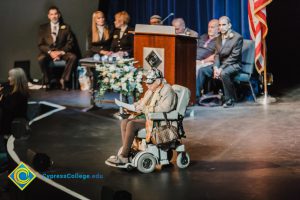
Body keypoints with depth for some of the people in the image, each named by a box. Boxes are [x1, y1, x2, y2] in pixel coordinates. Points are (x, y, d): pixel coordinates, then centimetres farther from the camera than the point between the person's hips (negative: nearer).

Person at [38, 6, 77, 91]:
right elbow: (41, 44, 3)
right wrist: (50, 52, -16)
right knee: (41, 58, -34)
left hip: (62, 52, 1)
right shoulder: (43, 28, 10)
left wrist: (61, 52, -14)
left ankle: (64, 79, -21)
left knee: (73, 57, -30)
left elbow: (70, 43, 3)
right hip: (48, 52, 0)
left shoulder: (66, 27, 11)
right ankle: (47, 81, -16)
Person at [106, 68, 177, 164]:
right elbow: (143, 102, 27)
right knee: (124, 122, -7)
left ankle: (124, 157, -23)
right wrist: (137, 105, 3)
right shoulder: (151, 90, 17)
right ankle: (127, 152, -13)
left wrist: (145, 109, -23)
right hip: (149, 118, 10)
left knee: (132, 124, -26)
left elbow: (164, 108, -24)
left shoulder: (167, 90, -11)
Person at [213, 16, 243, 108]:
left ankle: (230, 99, -22)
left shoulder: (237, 37, -12)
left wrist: (221, 69, -24)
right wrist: (216, 67, -12)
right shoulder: (219, 38, 11)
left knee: (223, 73, -37)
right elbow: (217, 54, 9)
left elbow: (234, 56, -17)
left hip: (234, 64, -7)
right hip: (221, 64, 7)